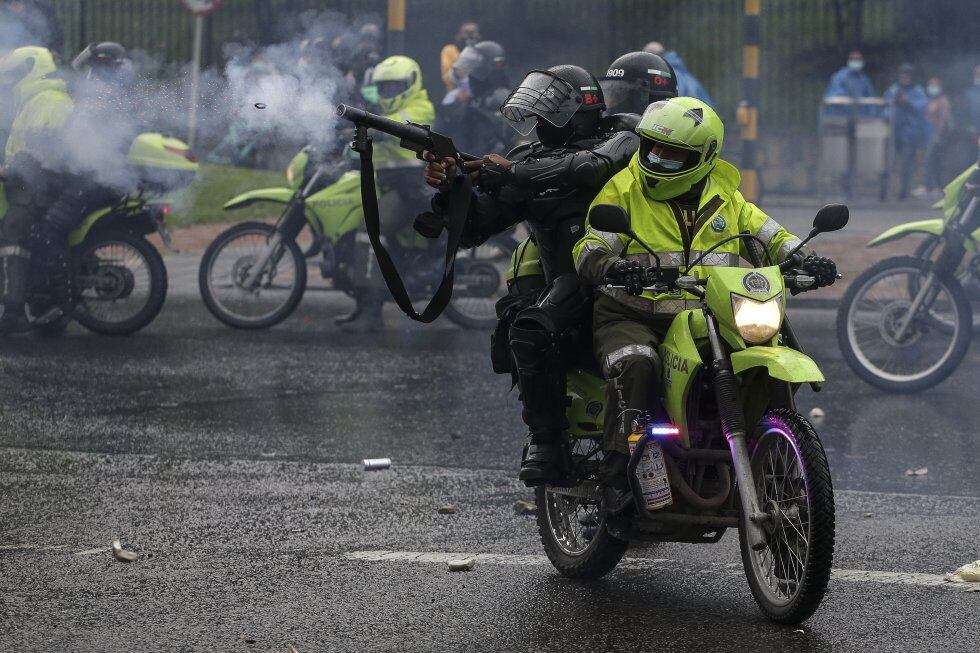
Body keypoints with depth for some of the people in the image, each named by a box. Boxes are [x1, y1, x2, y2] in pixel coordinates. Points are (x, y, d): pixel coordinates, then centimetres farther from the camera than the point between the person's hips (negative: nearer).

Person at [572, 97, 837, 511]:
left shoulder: (725, 199, 14)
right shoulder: (624, 190, 2)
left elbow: (773, 238, 13)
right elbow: (588, 251, -8)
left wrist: (805, 261, -11)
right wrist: (613, 267, -33)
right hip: (632, 318, -3)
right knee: (636, 367, -37)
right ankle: (617, 472, -33)